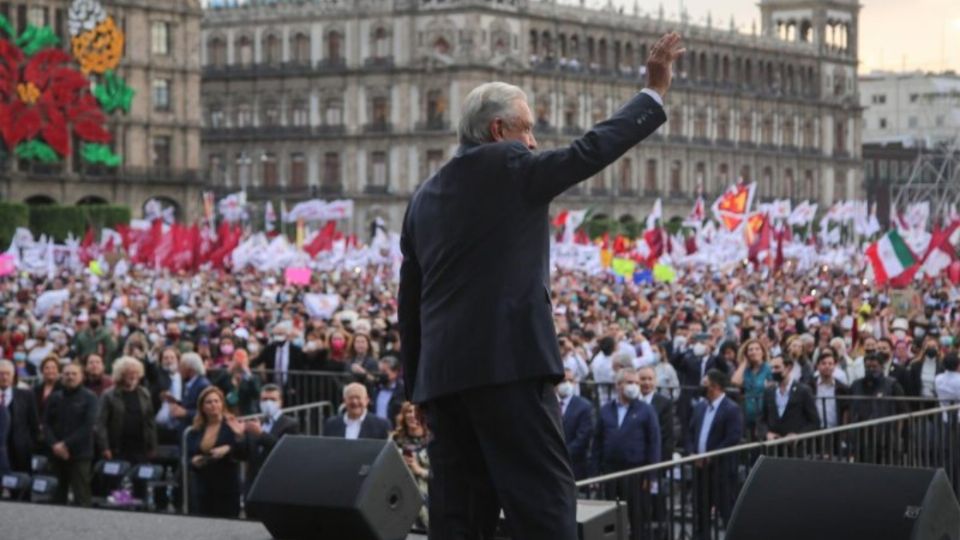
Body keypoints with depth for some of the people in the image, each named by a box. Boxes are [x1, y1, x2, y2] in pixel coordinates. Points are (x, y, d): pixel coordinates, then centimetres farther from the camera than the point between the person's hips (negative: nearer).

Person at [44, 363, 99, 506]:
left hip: (80, 456, -4)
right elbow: (46, 423, 8)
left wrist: (66, 444, -12)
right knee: (58, 495, 5)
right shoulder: (55, 398, 11)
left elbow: (89, 426, -8)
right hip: (57, 454, 4)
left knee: (81, 497, -8)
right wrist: (54, 444, -9)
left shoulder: (89, 398, -1)